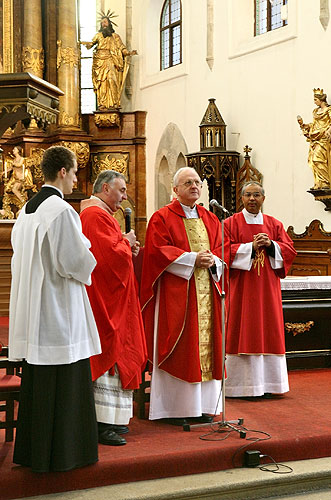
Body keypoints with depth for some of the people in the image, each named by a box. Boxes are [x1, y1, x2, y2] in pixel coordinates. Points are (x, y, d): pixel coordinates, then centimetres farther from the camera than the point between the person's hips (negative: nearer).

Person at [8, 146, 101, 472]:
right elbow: (74, 261, -19)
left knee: (36, 380, 15)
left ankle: (32, 451, 24)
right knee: (63, 380, 0)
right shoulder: (61, 210, -15)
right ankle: (61, 453, 7)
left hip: (32, 307, 9)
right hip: (59, 308, -9)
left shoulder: (27, 209, 12)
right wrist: (91, 248, 1)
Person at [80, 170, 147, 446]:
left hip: (110, 299, 11)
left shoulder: (99, 214, 19)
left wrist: (127, 248, 8)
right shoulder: (97, 216, -15)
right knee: (109, 356, -9)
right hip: (106, 299, -11)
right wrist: (126, 242, -7)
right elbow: (110, 256, -24)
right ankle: (102, 423, -6)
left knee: (111, 356, 12)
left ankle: (110, 420, 17)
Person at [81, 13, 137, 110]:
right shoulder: (98, 35, 20)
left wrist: (129, 53, -7)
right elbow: (91, 43, 8)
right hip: (100, 61, 1)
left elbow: (122, 47, 10)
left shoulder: (115, 36, 16)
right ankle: (102, 104, -14)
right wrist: (86, 43, -13)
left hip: (110, 60, -1)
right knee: (101, 82, -9)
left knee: (111, 80, -16)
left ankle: (114, 103, -19)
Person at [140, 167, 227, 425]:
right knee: (179, 346, -5)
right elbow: (157, 250, -10)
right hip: (176, 292, -5)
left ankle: (202, 406, 12)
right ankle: (175, 407, 3)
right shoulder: (162, 217, -1)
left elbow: (221, 248, 15)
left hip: (206, 292, 5)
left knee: (206, 344, 4)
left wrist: (212, 260, -8)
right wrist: (192, 259, -15)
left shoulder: (210, 219, 17)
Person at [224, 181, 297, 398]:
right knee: (244, 331, -5)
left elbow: (289, 250, 7)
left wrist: (271, 245, -11)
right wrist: (251, 246, -16)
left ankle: (267, 382, 10)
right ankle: (244, 383, -2)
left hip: (268, 288, 3)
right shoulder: (231, 223, 3)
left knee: (268, 331, 3)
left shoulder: (275, 224, 12)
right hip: (242, 288, -3)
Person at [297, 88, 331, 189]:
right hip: (314, 139, 7)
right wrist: (303, 124, 10)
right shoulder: (316, 111, 19)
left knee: (318, 158, -18)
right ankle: (318, 184, -1)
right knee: (313, 160, -2)